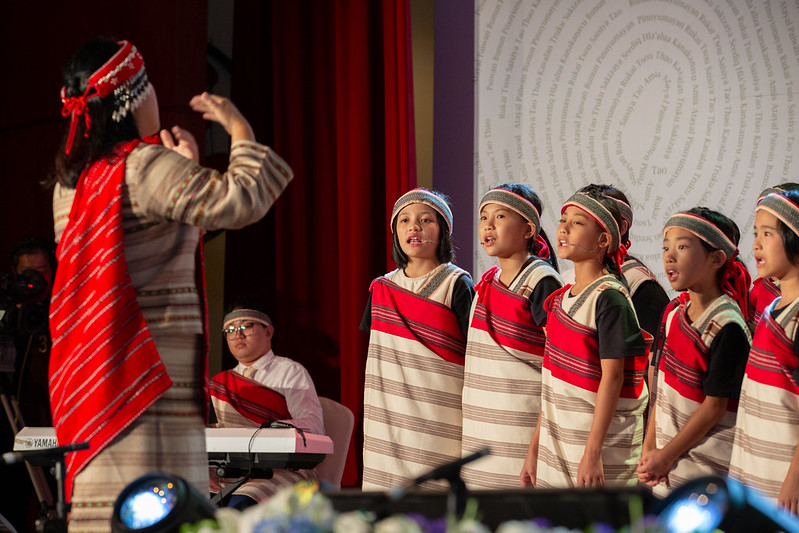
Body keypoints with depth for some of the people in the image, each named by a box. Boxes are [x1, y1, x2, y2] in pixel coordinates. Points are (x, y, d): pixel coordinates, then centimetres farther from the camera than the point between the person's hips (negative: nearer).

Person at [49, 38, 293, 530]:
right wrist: (239, 129, -4)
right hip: (150, 378, -9)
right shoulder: (146, 167, -12)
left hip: (89, 376, 9)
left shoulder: (70, 185, 16)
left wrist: (183, 168, 31)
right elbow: (240, 202, -19)